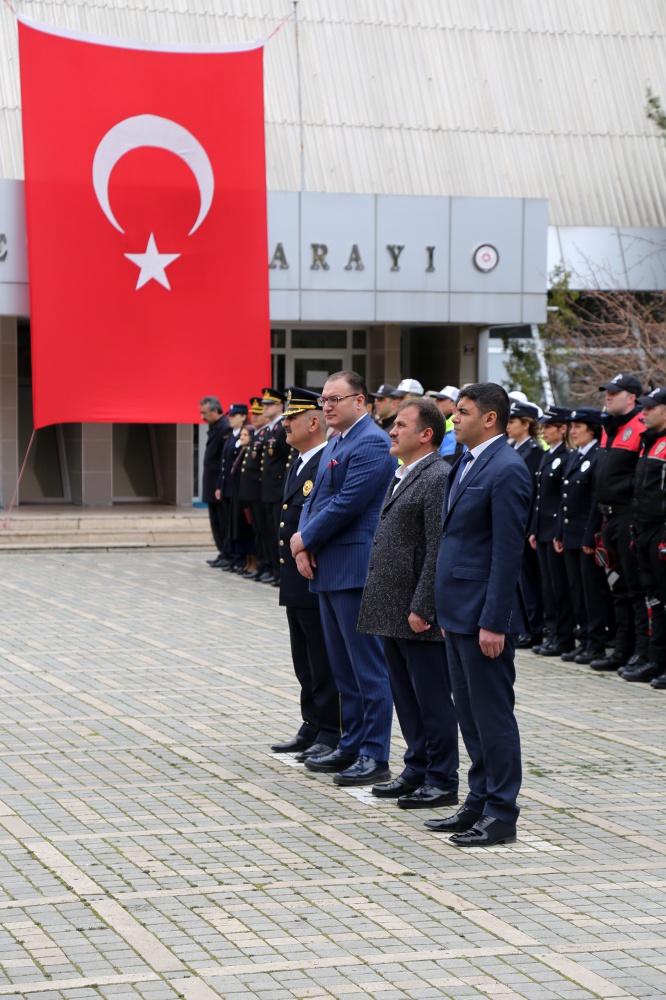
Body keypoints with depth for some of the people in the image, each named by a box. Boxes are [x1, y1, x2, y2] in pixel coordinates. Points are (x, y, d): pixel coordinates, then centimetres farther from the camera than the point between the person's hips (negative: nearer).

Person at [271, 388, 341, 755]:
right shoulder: (299, 464, 15)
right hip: (296, 582, 10)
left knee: (325, 663, -2)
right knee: (305, 664, 16)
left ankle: (331, 736, 4)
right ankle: (312, 729, 24)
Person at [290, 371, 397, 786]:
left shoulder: (372, 444, -14)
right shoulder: (335, 443, 18)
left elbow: (347, 503, -20)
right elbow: (316, 498, 17)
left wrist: (306, 538, -9)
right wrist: (303, 545, 0)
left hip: (355, 569, -10)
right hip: (328, 570, 10)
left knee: (367, 666, -5)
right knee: (344, 668, 15)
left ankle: (375, 756, -2)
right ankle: (351, 747, 23)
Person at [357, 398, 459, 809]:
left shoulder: (438, 478, -15)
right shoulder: (402, 477, 17)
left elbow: (438, 551, -19)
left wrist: (422, 608, -20)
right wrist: (381, 603, 18)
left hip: (419, 617, -10)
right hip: (393, 613, 10)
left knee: (433, 701, -1)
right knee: (407, 698, 16)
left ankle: (442, 782, 6)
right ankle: (418, 770, 25)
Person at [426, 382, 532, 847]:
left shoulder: (507, 470, -16)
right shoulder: (467, 464, 13)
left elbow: (508, 552, -19)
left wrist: (493, 622, -21)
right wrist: (446, 611, 17)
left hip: (484, 613, -10)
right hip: (460, 610, 10)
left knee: (493, 712, -2)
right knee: (469, 712, 15)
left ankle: (501, 814, 5)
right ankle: (479, 802, 25)